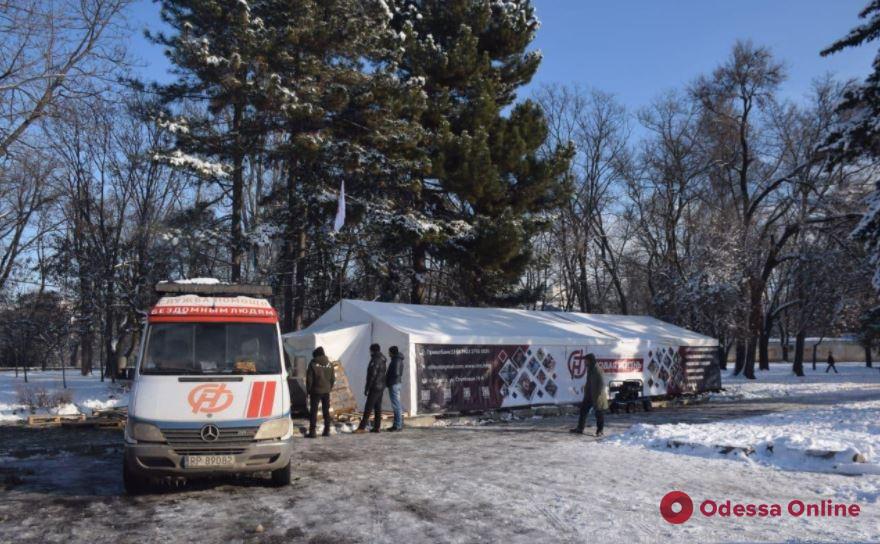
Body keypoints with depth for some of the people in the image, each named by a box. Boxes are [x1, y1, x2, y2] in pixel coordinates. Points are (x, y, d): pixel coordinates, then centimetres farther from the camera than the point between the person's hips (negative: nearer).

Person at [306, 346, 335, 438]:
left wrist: (308, 390, 2)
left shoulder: (313, 364, -10)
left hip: (316, 391, -4)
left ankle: (312, 431, -6)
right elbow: (333, 378, 8)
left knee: (313, 411, -1)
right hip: (326, 391, 4)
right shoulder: (329, 364, 4)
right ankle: (327, 430, 14)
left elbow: (309, 378, -8)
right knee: (326, 411, 12)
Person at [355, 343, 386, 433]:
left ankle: (362, 427, -8)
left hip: (375, 387, -9)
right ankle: (377, 427, 10)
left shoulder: (375, 360, -15)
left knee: (368, 407, -8)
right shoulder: (382, 360, 13)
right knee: (378, 407, 9)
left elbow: (372, 375, -19)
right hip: (381, 387, 9)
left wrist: (367, 387, -13)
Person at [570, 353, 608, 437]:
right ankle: (580, 428, 15)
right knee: (583, 410, 9)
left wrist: (598, 395, -22)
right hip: (588, 395, 9)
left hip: (597, 396, -9)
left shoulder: (598, 371, -17)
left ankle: (599, 431, 12)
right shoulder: (590, 369, 10)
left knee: (599, 414, 2)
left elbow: (602, 384, -20)